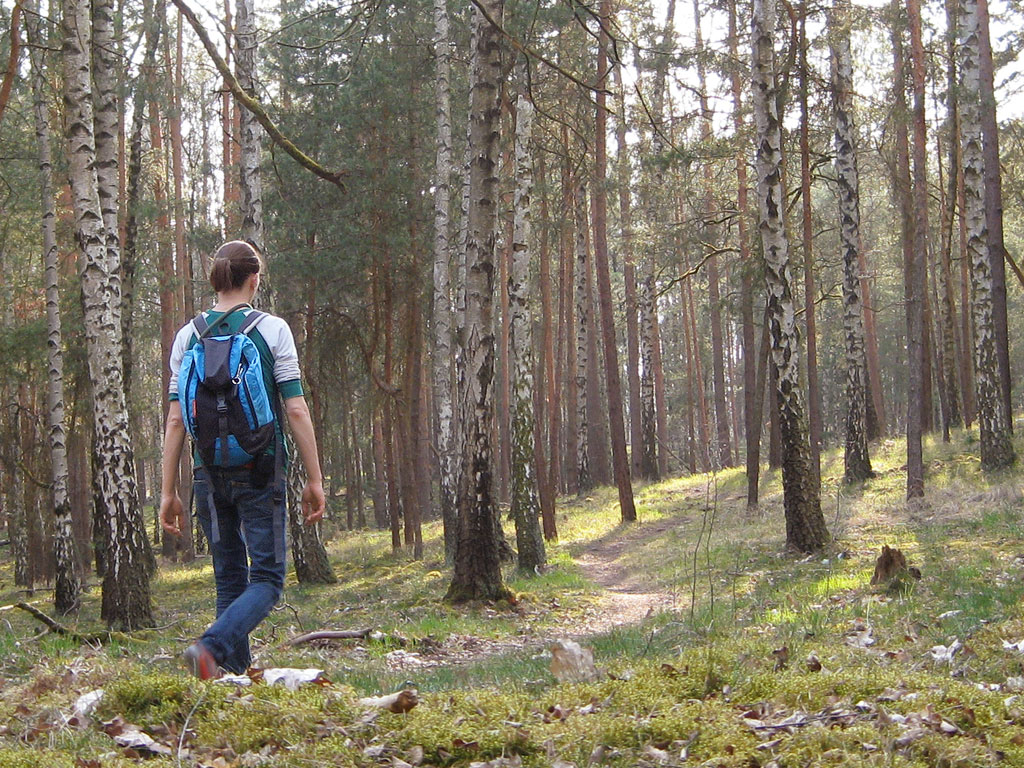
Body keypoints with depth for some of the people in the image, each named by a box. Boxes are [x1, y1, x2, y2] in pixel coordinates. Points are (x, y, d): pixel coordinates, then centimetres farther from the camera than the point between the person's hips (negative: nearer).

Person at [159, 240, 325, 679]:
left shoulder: (188, 336, 5)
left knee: (229, 580, 15)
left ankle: (234, 672, 14)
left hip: (210, 474, 4)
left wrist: (168, 491, 7)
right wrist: (314, 479, -3)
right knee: (266, 580, 0)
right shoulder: (272, 330, -3)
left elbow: (175, 419, 3)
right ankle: (211, 647, -22)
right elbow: (296, 410, -8)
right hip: (260, 473, -4)